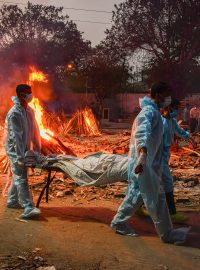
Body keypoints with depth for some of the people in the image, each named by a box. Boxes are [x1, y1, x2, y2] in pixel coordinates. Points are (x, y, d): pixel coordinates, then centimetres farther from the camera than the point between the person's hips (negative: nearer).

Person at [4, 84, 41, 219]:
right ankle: (28, 208, -15)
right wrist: (20, 157, -27)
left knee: (19, 176, 17)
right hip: (15, 150, -8)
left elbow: (34, 130, 10)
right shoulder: (14, 113, -20)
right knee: (21, 178, -11)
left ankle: (12, 201, 32)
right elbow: (16, 136, -24)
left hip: (25, 148, 8)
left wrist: (37, 149, 10)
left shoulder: (29, 110, 5)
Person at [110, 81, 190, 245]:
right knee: (156, 198, -2)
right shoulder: (149, 111, -18)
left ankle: (119, 223, 26)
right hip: (144, 163, -10)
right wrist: (143, 153, -53)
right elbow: (142, 132, -37)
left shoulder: (154, 111, 15)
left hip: (150, 162, 10)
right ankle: (167, 234, 9)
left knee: (137, 194, 16)